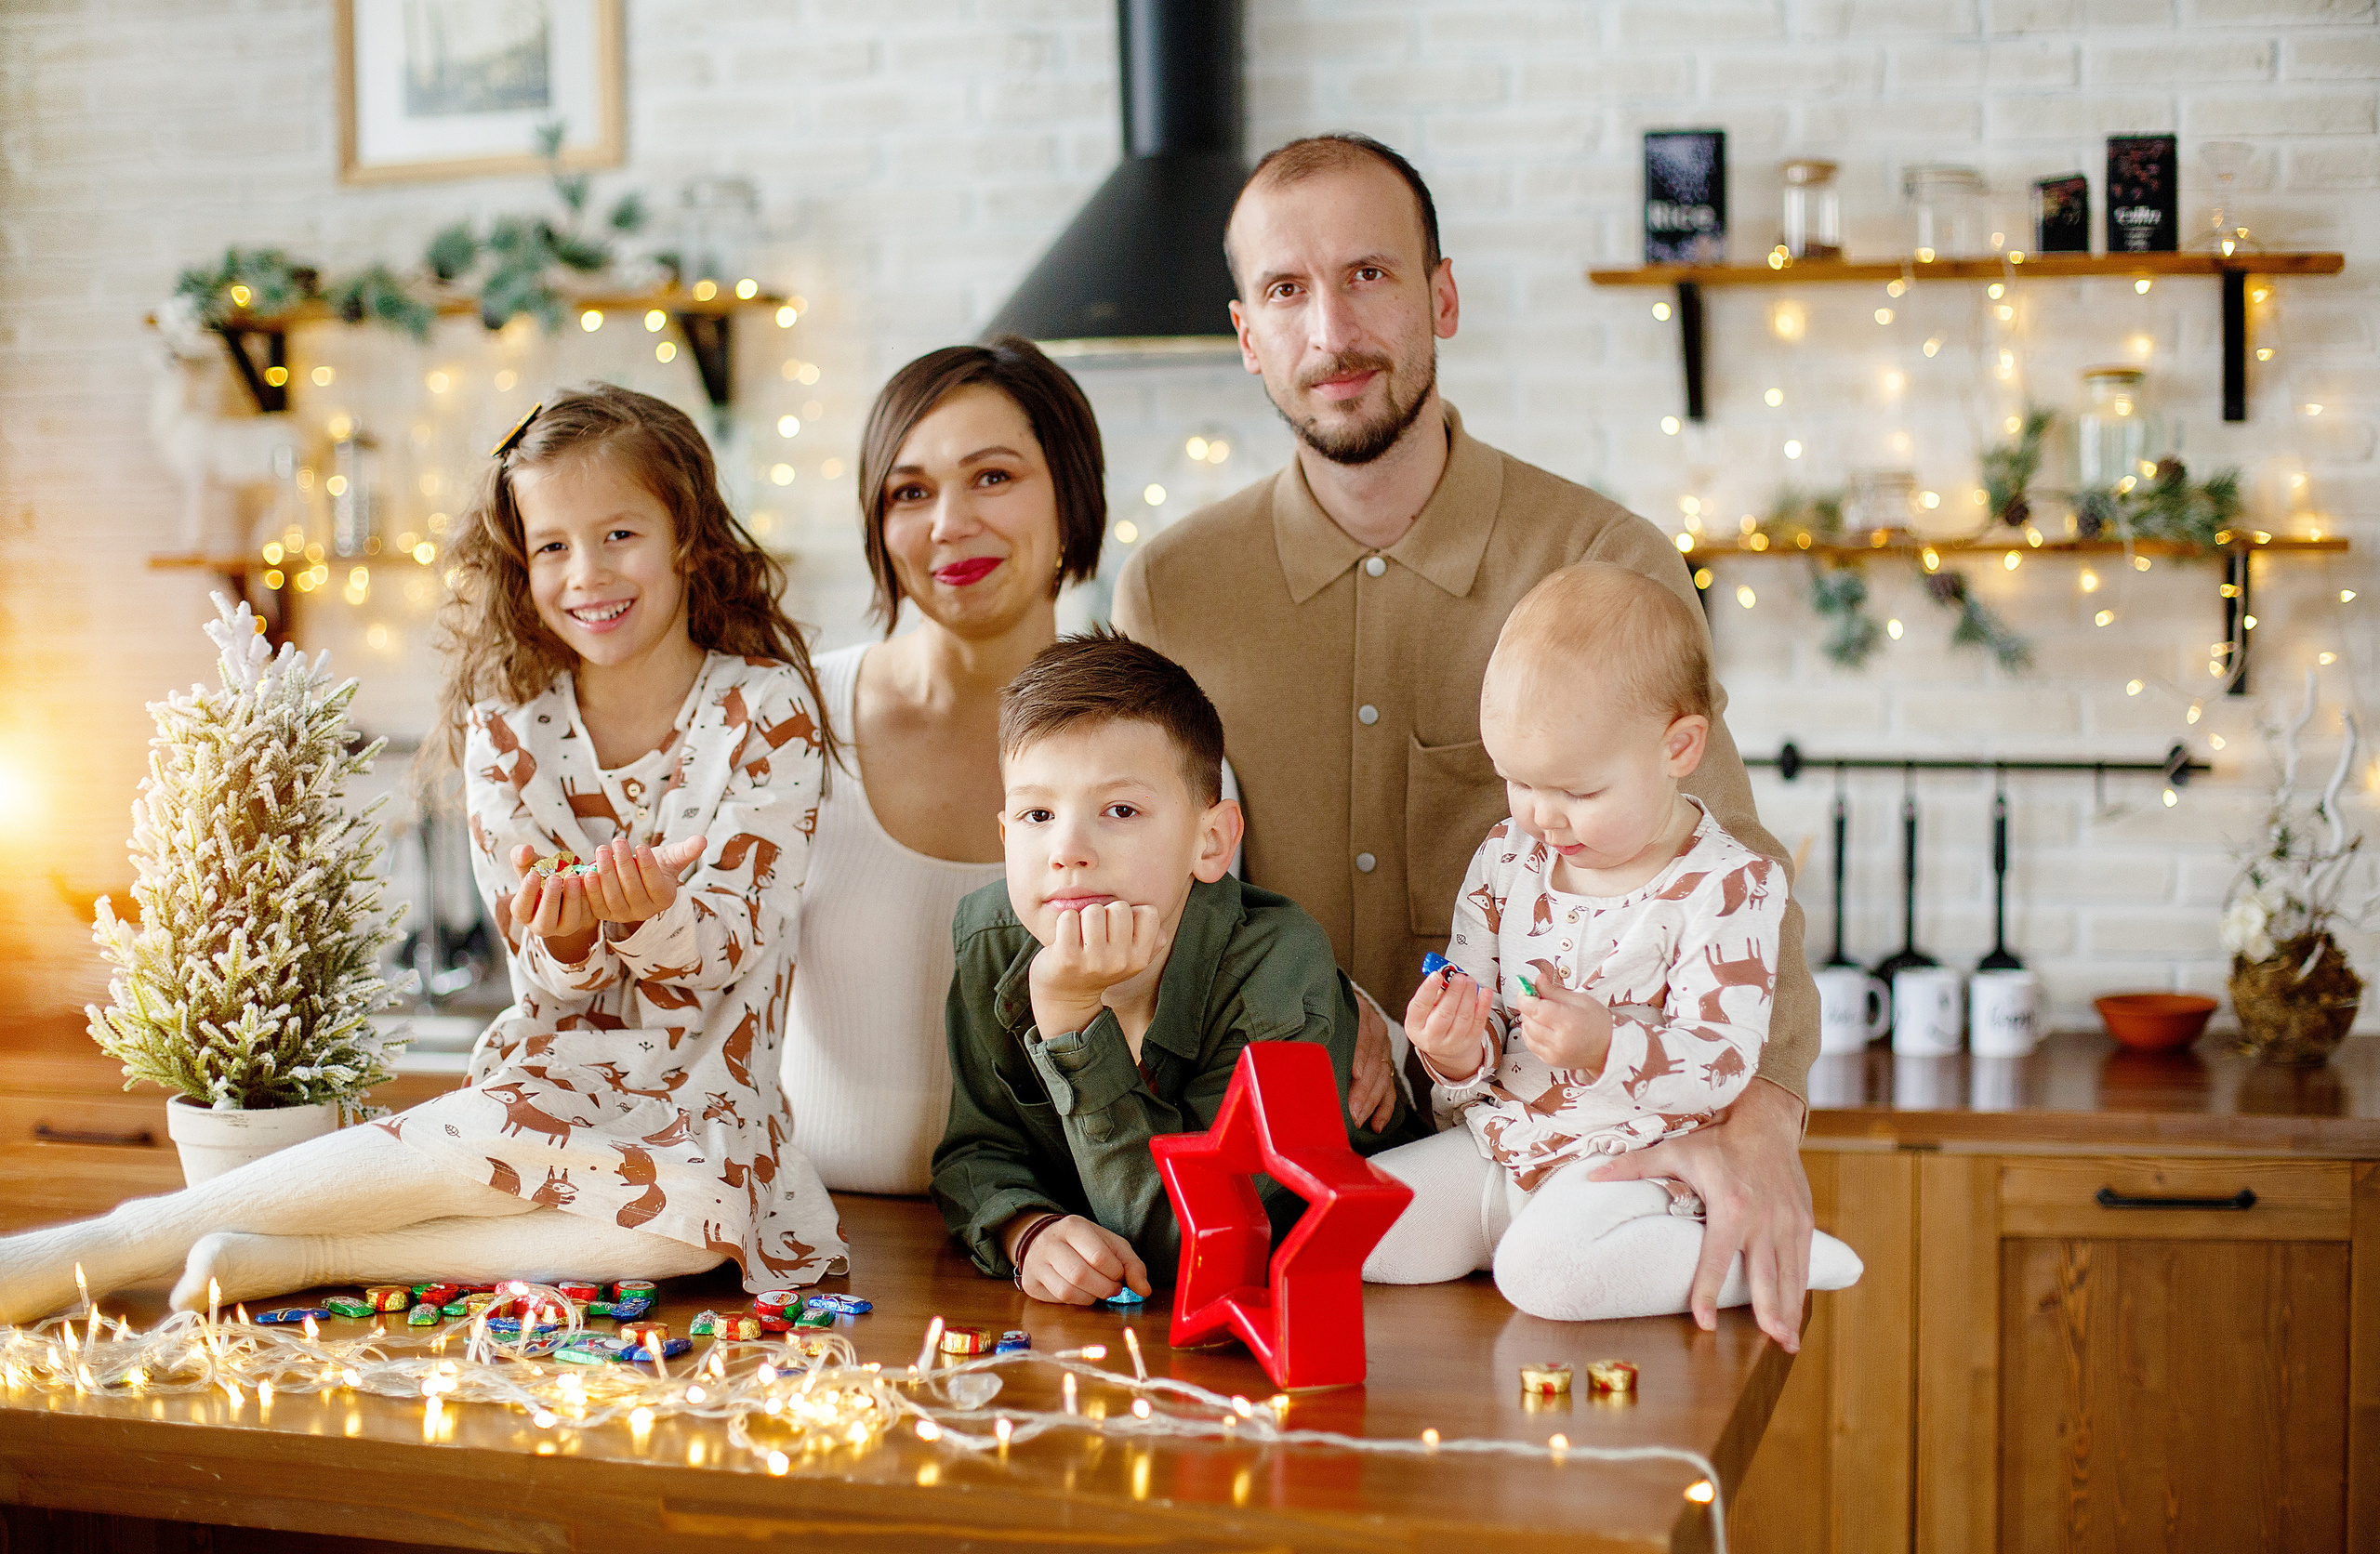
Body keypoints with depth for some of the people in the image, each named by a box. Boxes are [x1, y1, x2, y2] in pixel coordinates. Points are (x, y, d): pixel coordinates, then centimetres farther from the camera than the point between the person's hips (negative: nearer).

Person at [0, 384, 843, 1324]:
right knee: (472, 1142, -34)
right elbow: (552, 978, -2)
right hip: (554, 1071, 1)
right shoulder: (505, 726, 0)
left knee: (694, 1214, -35)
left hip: (706, 1100, 0)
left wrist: (646, 916, -33)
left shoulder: (767, 710, -7)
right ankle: (121, 1240, -21)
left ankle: (295, 1256, -28)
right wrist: (563, 939, -26)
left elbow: (727, 951, -10)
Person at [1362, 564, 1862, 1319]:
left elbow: (1723, 1065, -15)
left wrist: (1608, 1047, -33)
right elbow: (1479, 1041, 10)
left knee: (1543, 1269, -34)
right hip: (1499, 1141, 6)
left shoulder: (1728, 886, -10)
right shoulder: (1503, 862, 5)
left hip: (1631, 1160, -6)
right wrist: (1458, 1055, -15)